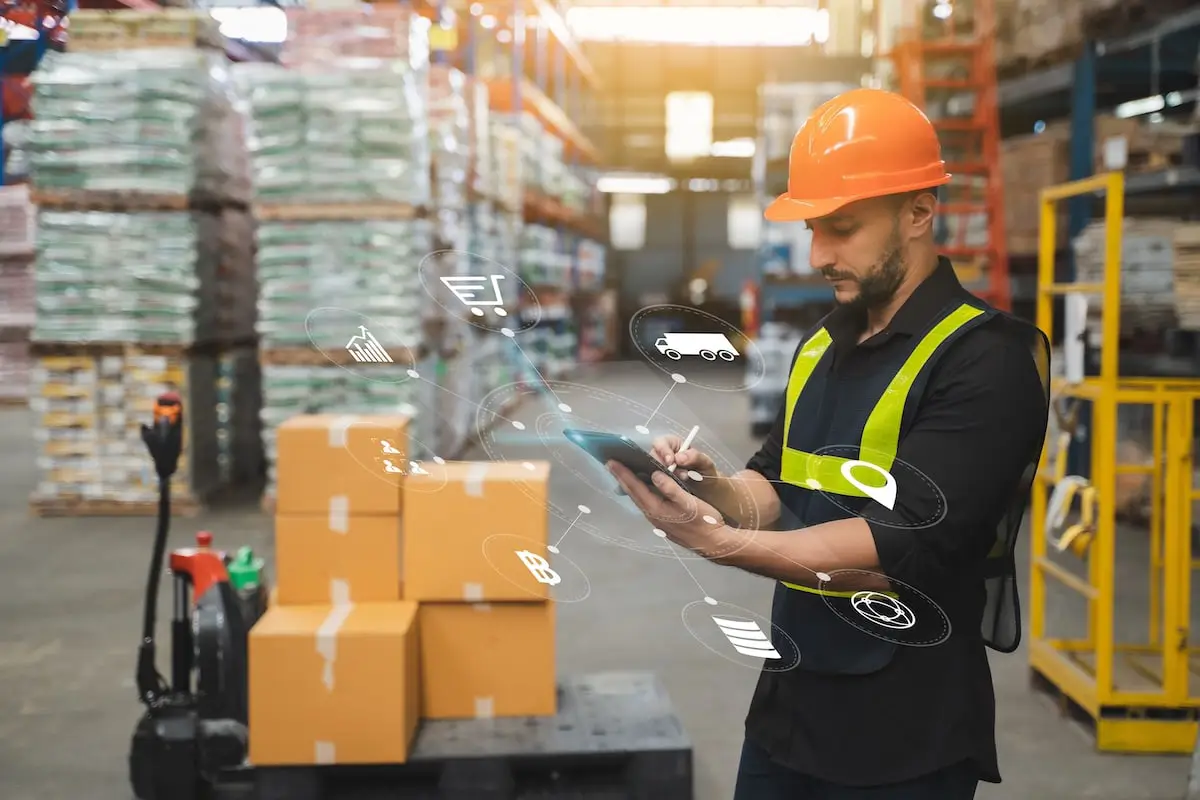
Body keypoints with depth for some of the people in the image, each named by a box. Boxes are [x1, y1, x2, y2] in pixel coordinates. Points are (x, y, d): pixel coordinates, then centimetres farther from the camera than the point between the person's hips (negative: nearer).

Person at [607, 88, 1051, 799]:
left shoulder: (987, 360, -16)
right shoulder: (824, 344, 10)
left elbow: (900, 547, -23)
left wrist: (720, 542, -29)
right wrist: (714, 487, -11)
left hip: (905, 739, -7)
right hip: (788, 705, 7)